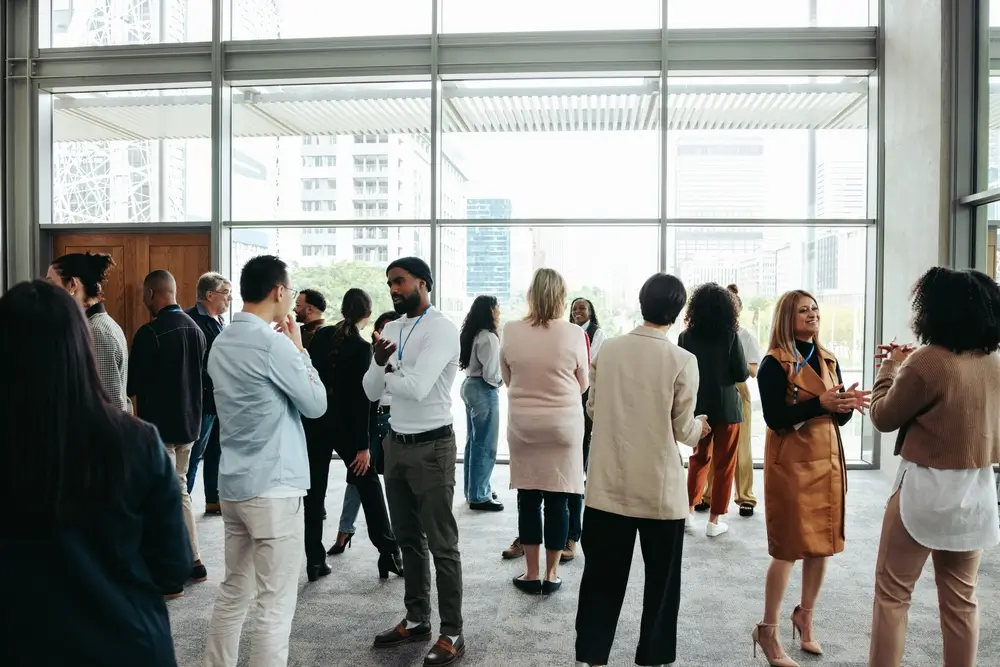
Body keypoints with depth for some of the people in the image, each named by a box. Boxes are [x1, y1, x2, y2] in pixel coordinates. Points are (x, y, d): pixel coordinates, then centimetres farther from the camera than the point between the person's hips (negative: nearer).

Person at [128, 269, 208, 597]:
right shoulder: (195, 329, 6)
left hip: (159, 425, -7)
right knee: (179, 491, 19)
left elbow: (132, 383, -13)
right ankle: (193, 563, 25)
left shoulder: (150, 332, -17)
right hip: (188, 422, 7)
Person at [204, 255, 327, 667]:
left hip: (234, 484, 9)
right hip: (274, 487, -9)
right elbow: (316, 404, -8)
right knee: (276, 604, 1)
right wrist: (299, 348, 0)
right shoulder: (273, 342, -16)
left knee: (234, 592, 18)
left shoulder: (222, 342, 10)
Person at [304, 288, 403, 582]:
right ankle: (389, 553, 10)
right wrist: (363, 445, -13)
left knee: (314, 491, 9)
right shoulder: (362, 347, -12)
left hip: (314, 422, 4)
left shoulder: (321, 335, 1)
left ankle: (314, 561, 12)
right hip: (344, 425, -4)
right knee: (369, 486, 9)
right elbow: (361, 398, -15)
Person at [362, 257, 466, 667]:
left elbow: (416, 387, -26)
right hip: (395, 444, 8)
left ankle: (452, 633, 13)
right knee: (408, 538, 17)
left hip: (431, 447, -7)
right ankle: (416, 619, 32)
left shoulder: (442, 329, -14)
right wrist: (378, 362, -15)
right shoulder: (390, 329, 8)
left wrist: (385, 373, -7)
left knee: (441, 543, 2)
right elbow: (372, 392, 5)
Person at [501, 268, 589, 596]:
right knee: (557, 501, 8)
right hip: (564, 425, -1)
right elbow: (583, 384, 3)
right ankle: (551, 574, 17)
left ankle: (531, 574, 18)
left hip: (523, 425, 1)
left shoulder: (511, 331, -6)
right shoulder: (574, 334, -10)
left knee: (528, 498, 10)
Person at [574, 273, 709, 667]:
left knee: (602, 577, 14)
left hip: (609, 485, 3)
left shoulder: (609, 349, -3)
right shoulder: (682, 361, -13)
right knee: (661, 581, 16)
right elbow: (683, 431, -7)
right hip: (660, 490, -3)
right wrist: (700, 427, 14)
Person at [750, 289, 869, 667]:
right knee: (789, 548, -3)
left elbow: (839, 418, 9)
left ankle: (805, 618, 31)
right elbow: (774, 418, -19)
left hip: (827, 459, 7)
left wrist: (848, 403, -12)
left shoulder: (828, 360, 11)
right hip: (791, 463, -7)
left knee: (823, 544, 12)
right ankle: (768, 632, 10)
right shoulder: (774, 363, -10)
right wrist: (820, 403, -27)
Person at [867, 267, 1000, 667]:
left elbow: (884, 417, -7)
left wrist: (891, 367, 7)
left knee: (892, 593, 7)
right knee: (961, 598, 18)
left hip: (926, 489, -6)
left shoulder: (927, 362, -19)